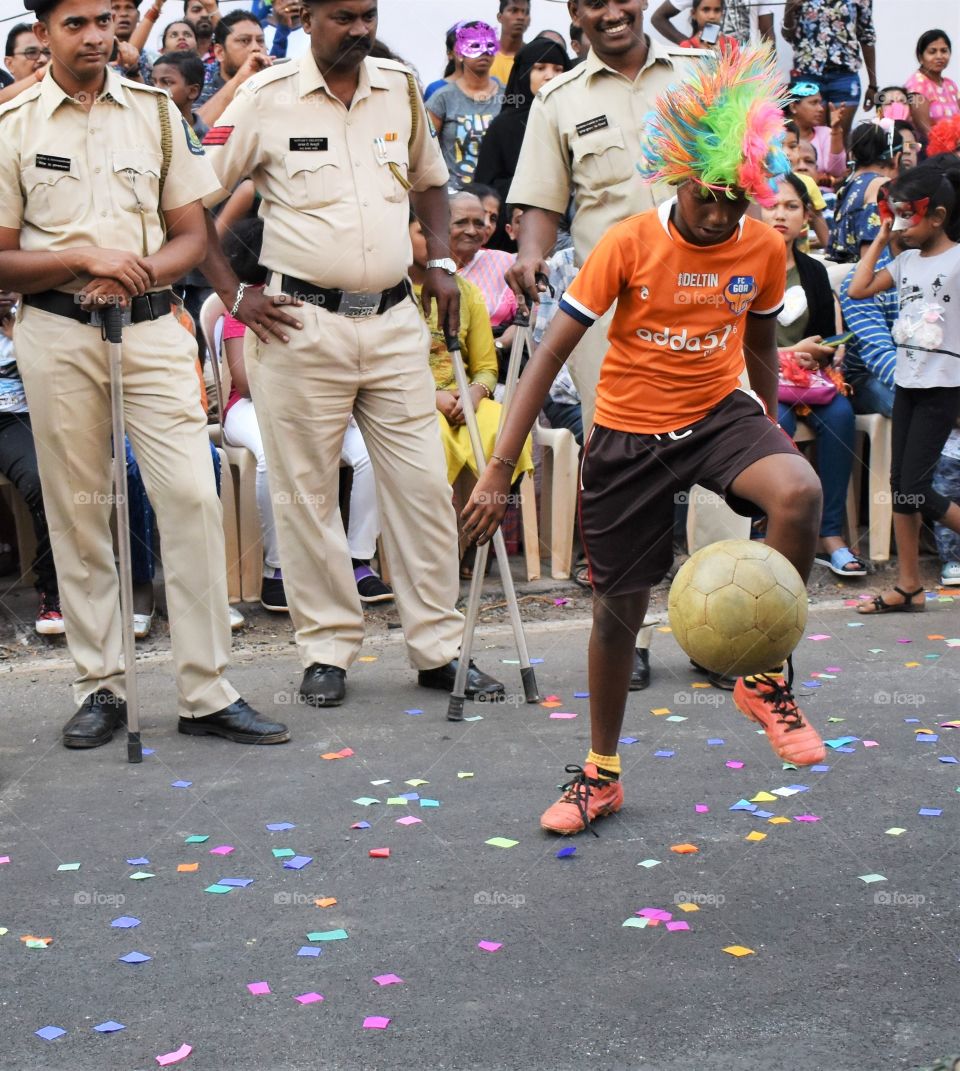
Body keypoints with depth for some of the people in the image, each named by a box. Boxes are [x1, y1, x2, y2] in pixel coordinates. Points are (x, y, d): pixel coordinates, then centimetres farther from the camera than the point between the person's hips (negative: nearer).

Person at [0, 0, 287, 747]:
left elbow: (191, 236, 10)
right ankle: (100, 688, 16)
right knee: (77, 511, 4)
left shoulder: (157, 111, 9)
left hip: (150, 324, 1)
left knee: (193, 496, -8)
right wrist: (82, 259, -14)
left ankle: (208, 691, -2)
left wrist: (139, 273, -10)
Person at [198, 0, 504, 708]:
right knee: (307, 492, 3)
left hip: (394, 320, 4)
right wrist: (234, 294, -6)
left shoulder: (400, 87, 10)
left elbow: (429, 181, 24)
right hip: (300, 323, -3)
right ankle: (328, 650, 15)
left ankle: (440, 649, 13)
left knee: (423, 485, 3)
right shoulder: (267, 98, -3)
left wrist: (441, 263, 10)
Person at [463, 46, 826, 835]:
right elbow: (551, 353, -16)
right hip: (628, 433, -1)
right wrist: (499, 472, -21)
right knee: (618, 608, 7)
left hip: (719, 413, 2)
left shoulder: (766, 249, -7)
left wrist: (768, 435, 23)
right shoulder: (630, 244, -16)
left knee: (799, 493, -31)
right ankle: (602, 774, 30)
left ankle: (766, 680, -11)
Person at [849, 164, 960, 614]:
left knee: (915, 490, -10)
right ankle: (908, 586, 11)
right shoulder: (906, 261, 10)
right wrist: (880, 237, 9)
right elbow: (859, 289, 7)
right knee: (900, 485, 6)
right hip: (906, 382, 7)